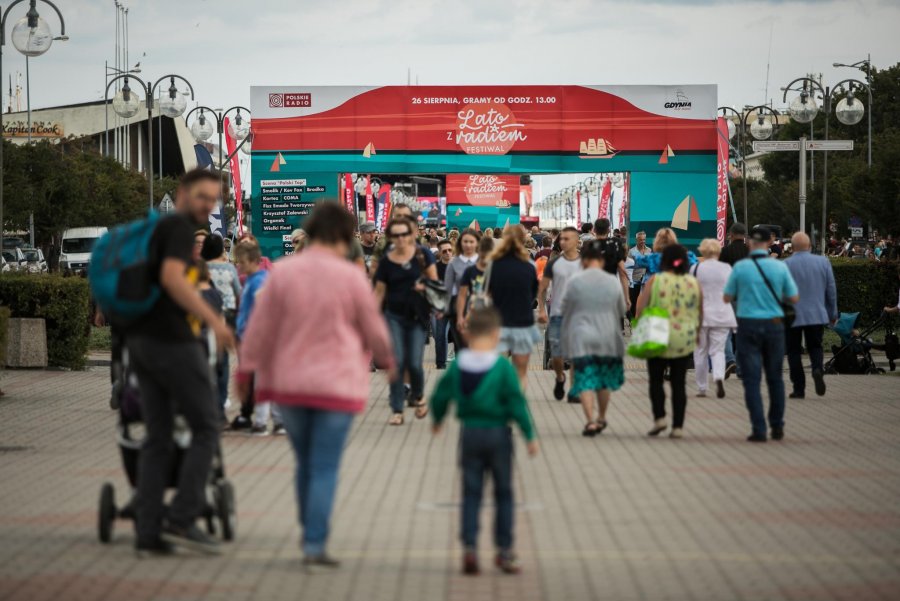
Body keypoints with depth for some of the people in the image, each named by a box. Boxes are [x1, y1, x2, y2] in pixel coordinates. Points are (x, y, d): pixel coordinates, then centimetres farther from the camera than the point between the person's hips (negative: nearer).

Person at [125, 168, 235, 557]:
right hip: (171, 339, -9)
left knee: (157, 437, 8)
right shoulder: (179, 226, -8)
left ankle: (149, 534, 4)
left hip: (141, 341, 9)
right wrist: (214, 321, -24)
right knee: (205, 429, 0)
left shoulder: (154, 228, 20)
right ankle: (182, 519, -6)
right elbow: (172, 277, -23)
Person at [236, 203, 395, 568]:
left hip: (289, 384, 3)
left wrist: (248, 366, 13)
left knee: (305, 464, 18)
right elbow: (373, 329, 2)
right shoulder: (351, 277, -9)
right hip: (337, 384, -3)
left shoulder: (282, 273, -4)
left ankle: (310, 535, 27)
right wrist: (386, 359, 21)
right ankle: (315, 545, -7)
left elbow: (261, 326, 1)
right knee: (325, 468, -1)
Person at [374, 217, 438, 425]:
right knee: (397, 362, -7)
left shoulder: (422, 255, -3)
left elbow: (434, 281, 5)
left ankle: (418, 396, 27)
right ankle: (397, 410, 1)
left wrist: (425, 286, -16)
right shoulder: (386, 261, -2)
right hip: (394, 316, 1)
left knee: (414, 364, -4)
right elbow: (379, 291, 4)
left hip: (417, 316, -1)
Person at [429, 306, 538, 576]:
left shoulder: (457, 365, -3)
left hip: (469, 433, 2)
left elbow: (440, 396, 6)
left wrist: (437, 419, 26)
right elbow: (516, 402, -13)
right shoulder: (503, 367, -12)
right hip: (498, 433, -2)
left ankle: (469, 546, -6)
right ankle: (504, 550, 12)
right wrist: (530, 435, -6)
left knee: (471, 492, 6)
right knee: (504, 493, 9)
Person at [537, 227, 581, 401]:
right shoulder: (554, 263, 0)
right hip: (557, 315, 0)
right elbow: (542, 288, 5)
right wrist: (541, 310, -5)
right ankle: (560, 378, 28)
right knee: (556, 355, -1)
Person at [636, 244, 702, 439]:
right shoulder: (693, 283, 0)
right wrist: (696, 333, 24)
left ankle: (659, 417, -3)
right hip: (685, 341, 2)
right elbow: (700, 313, 9)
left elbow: (640, 308, -6)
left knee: (655, 379, 12)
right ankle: (678, 426, 5)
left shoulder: (655, 281, -7)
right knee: (679, 383, 7)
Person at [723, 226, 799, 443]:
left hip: (748, 325, -2)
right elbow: (793, 298, 2)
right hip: (774, 325, 2)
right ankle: (777, 426, 21)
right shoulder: (780, 267, -3)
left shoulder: (740, 267, -7)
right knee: (775, 378, 16)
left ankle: (759, 429, -4)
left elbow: (727, 297, 0)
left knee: (752, 380, 1)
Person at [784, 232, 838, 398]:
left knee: (794, 351, 7)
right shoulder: (823, 262, 0)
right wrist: (833, 313, 16)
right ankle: (818, 368, -16)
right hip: (817, 315, 2)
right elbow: (831, 289, 6)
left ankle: (799, 389, 4)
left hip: (792, 316, -2)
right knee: (815, 346, 15)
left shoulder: (784, 265, -9)